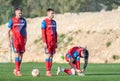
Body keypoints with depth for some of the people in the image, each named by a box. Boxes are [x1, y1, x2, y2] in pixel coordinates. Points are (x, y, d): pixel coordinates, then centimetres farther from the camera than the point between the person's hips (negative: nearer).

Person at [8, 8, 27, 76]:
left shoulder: (23, 20, 10)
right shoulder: (12, 21, -1)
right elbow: (8, 31, 1)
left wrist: (25, 39, 10)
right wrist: (9, 40, -4)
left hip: (22, 39, 5)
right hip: (15, 39, -5)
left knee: (21, 55, 5)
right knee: (17, 54, -12)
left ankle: (16, 70, 17)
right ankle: (18, 71, -11)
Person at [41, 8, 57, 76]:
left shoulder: (54, 22, 15)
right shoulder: (44, 22, -6)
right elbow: (43, 32, -10)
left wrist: (56, 42, 14)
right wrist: (44, 42, -16)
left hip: (53, 42, 6)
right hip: (48, 42, -6)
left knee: (51, 56, 5)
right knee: (48, 55, -7)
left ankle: (50, 70, 8)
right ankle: (48, 71, -6)